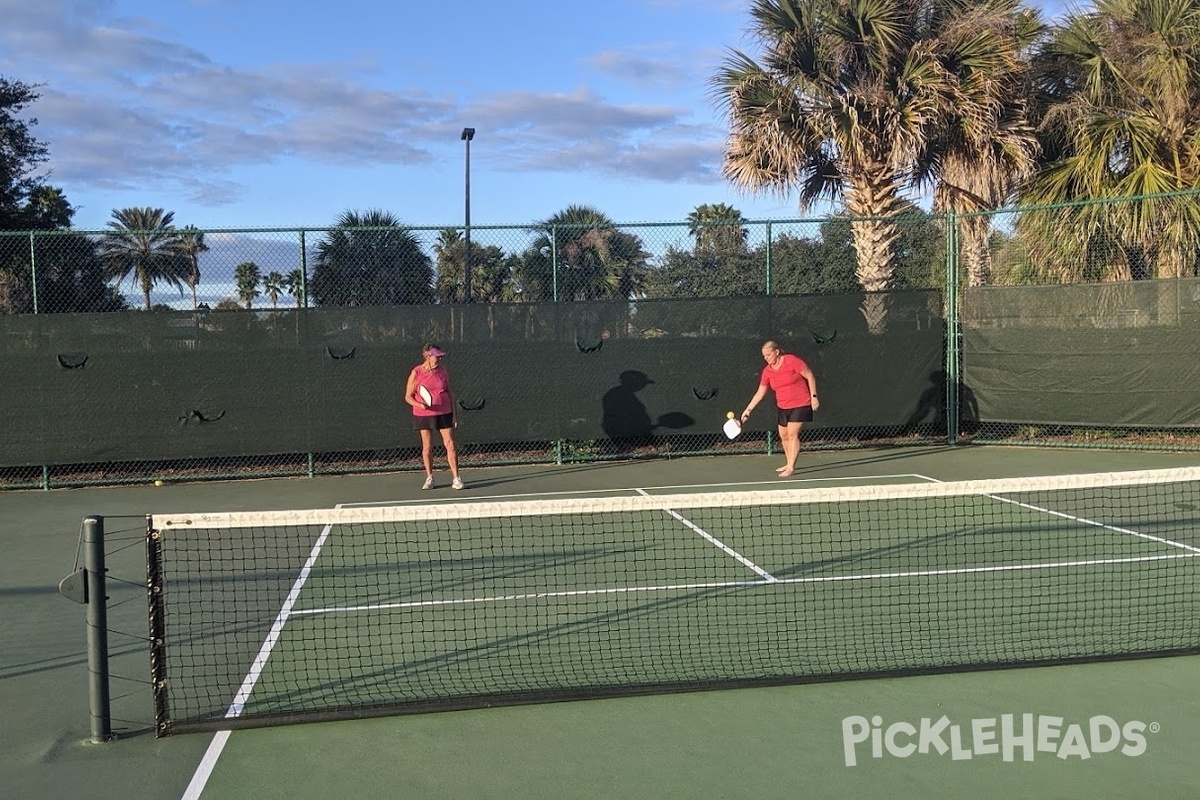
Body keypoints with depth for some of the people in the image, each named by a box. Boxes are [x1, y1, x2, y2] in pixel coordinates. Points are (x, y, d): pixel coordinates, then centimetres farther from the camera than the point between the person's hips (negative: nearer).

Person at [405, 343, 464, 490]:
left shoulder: (443, 371, 3)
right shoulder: (416, 373, -6)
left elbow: (450, 393, 9)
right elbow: (408, 396, -2)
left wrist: (455, 414, 4)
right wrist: (419, 405, -22)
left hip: (444, 413, 2)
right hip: (424, 415, -2)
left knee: (450, 445, -3)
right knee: (427, 447, 4)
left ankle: (456, 479, 2)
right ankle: (429, 478, 16)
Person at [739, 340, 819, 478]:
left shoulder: (792, 361, -16)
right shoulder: (767, 371, 1)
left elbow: (810, 376, -9)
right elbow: (760, 393, 7)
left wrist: (814, 396, -12)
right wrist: (748, 409, 2)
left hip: (800, 405, -6)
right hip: (782, 407, 6)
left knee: (792, 434, -14)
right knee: (783, 436, 9)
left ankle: (791, 467, -10)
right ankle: (789, 464, 25)